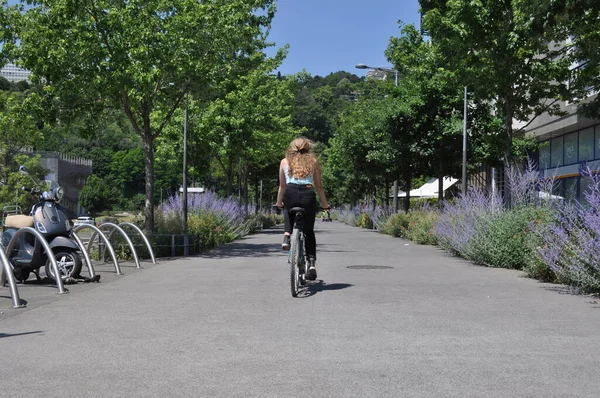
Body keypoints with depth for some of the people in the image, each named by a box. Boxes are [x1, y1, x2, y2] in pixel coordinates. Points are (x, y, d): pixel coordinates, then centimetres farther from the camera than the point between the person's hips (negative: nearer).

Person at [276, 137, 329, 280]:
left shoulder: (284, 161, 19)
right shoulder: (313, 161, 20)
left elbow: (282, 186, 21)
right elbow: (318, 186, 18)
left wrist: (279, 203, 33)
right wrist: (324, 204, 26)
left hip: (290, 194, 0)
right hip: (308, 195, 0)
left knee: (288, 212, 35)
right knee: (309, 231, 15)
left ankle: (287, 236, 8)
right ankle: (312, 262, 1)